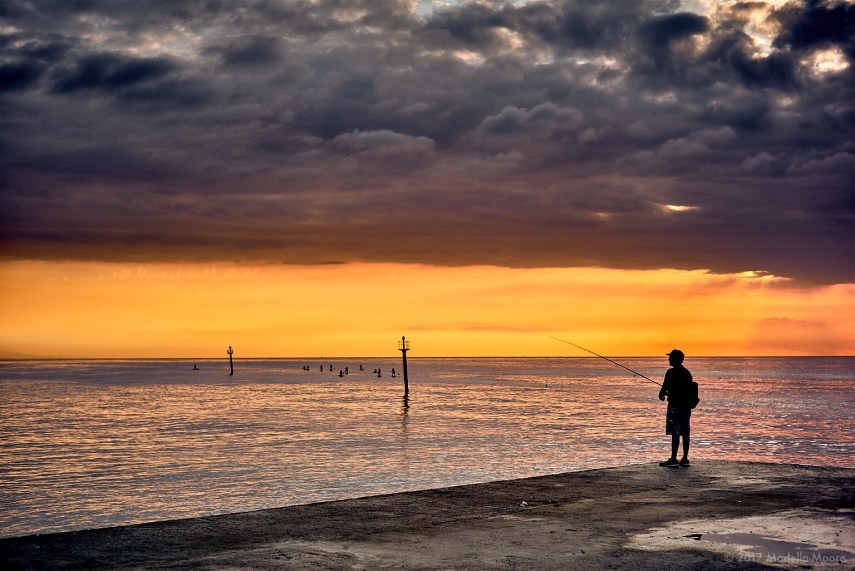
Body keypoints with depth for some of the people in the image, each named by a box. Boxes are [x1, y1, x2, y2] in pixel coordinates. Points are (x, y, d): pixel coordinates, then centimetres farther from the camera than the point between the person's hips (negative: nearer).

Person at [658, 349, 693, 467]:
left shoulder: (671, 372, -12)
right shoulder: (687, 373, 13)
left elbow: (665, 387, -12)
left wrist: (661, 395, 11)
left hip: (675, 405, -8)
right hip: (686, 405, 8)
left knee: (675, 433, -7)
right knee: (685, 432, 9)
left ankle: (673, 459, -7)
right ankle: (685, 459, 11)